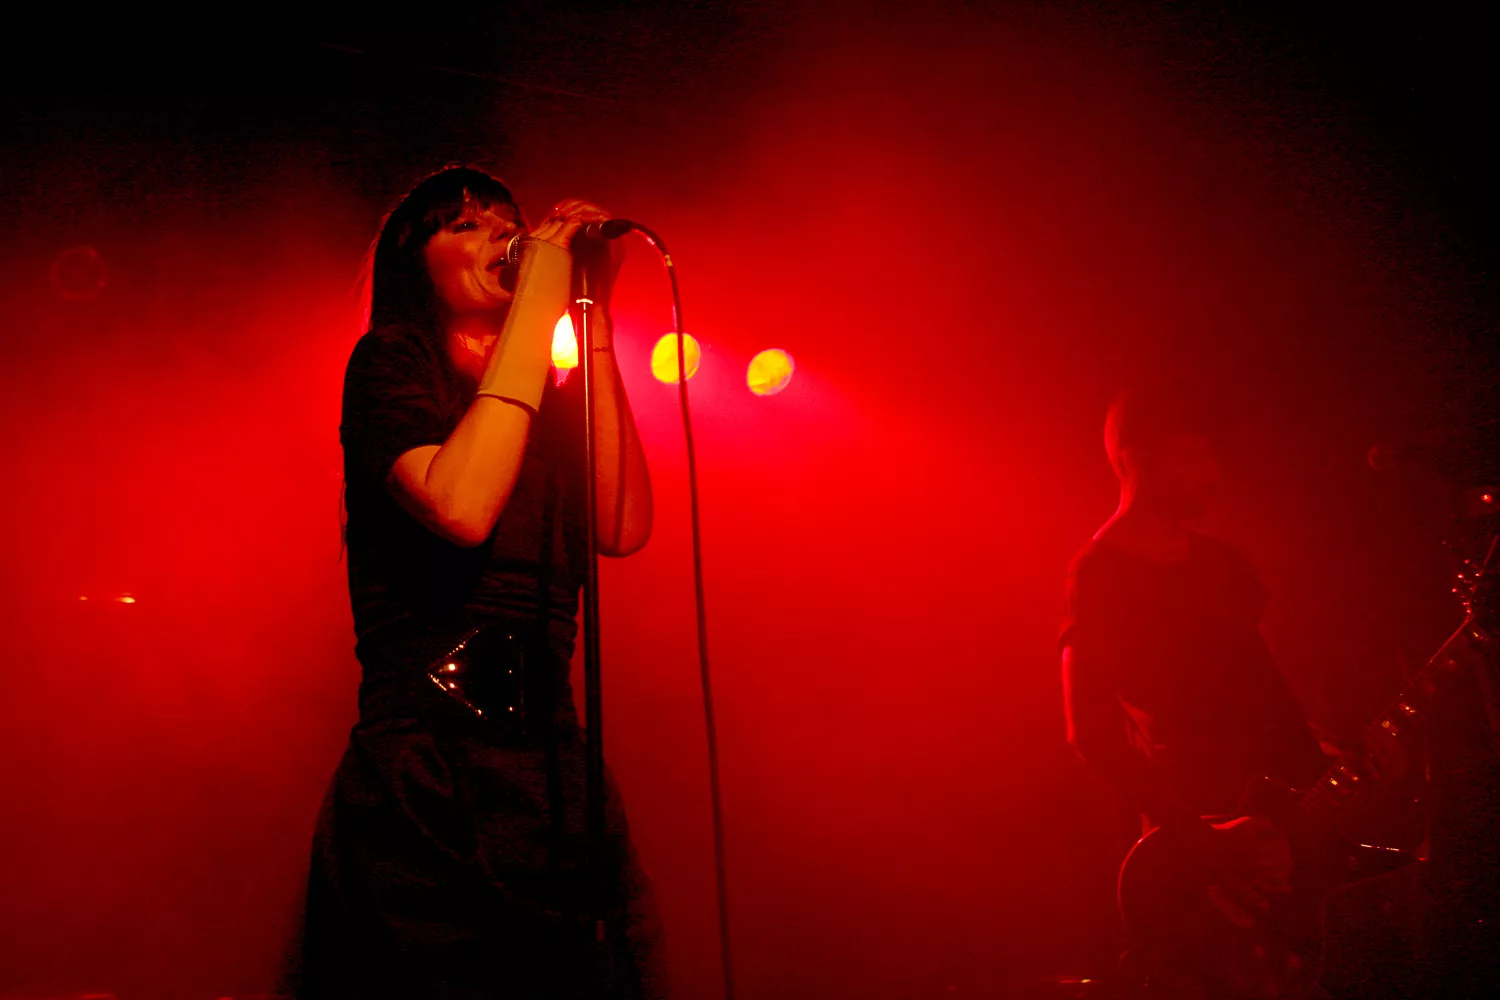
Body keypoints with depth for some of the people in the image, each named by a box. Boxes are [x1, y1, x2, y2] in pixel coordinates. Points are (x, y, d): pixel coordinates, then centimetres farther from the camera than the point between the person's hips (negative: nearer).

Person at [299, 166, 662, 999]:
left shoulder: (547, 403, 18)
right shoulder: (391, 360, 3)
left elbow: (623, 528, -1)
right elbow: (460, 506, -18)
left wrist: (594, 321, 0)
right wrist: (539, 300, -11)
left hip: (552, 762, 5)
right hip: (427, 780, -5)